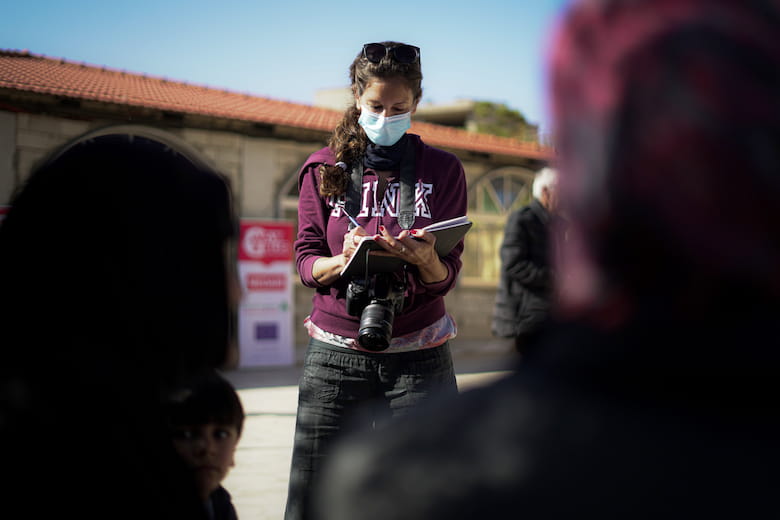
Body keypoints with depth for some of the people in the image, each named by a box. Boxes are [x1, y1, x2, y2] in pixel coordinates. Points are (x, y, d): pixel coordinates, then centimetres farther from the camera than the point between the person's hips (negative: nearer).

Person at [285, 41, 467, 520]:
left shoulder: (443, 170, 5)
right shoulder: (325, 168, 8)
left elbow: (447, 276, 1)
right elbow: (307, 263, 5)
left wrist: (424, 257, -22)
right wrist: (344, 260, -17)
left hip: (418, 358, -1)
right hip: (336, 352, 1)